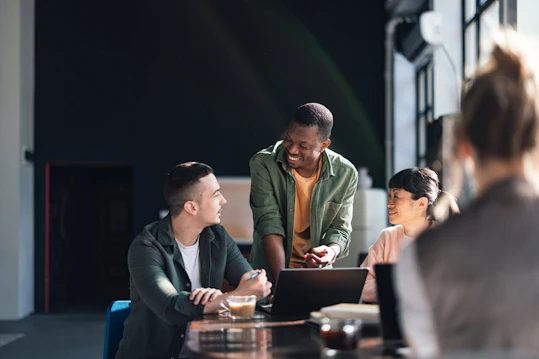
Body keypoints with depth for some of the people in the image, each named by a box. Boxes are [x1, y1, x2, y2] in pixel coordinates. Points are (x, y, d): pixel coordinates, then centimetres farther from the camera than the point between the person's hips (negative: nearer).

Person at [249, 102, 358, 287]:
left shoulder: (345, 173, -6)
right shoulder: (263, 164, -12)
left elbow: (340, 228, 0)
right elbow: (269, 223, -18)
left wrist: (332, 251, -24)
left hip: (317, 274, 2)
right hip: (271, 273, -2)